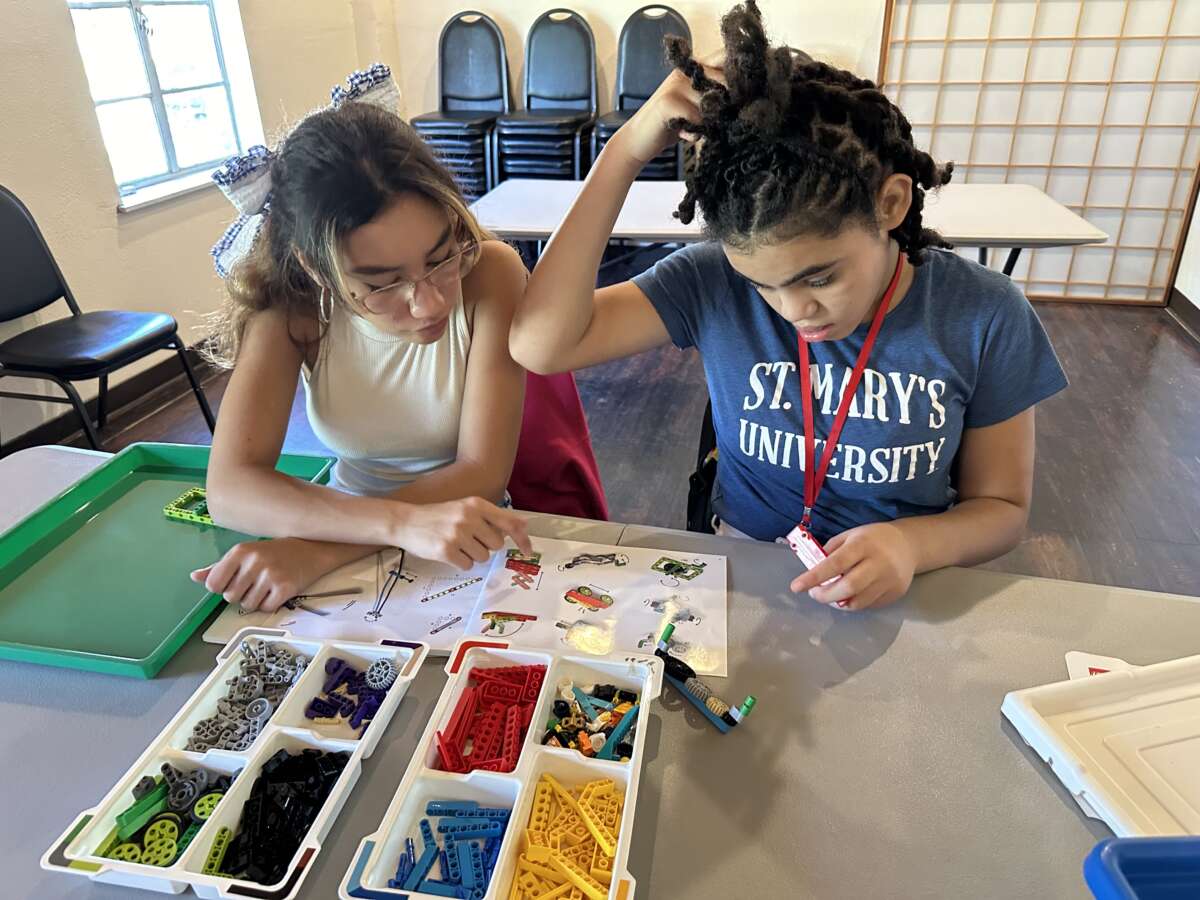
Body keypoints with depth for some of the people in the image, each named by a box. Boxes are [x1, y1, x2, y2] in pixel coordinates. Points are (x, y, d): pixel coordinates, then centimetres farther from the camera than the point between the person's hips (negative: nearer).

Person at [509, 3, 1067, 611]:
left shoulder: (984, 318, -11)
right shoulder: (710, 282, -12)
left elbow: (1001, 506, -1)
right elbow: (539, 344, -22)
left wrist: (914, 543, -22)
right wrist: (626, 151, -25)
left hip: (898, 598, 1)